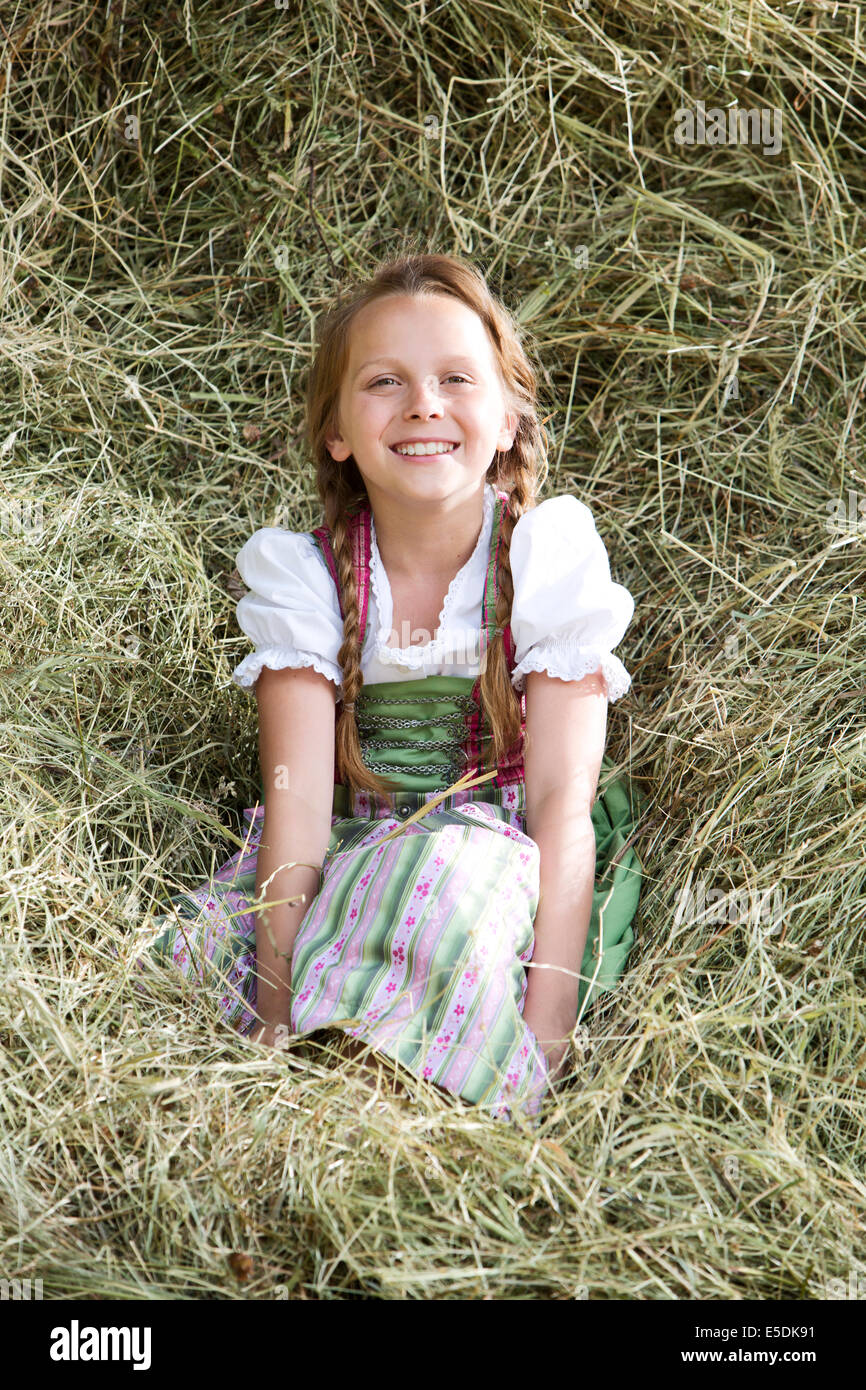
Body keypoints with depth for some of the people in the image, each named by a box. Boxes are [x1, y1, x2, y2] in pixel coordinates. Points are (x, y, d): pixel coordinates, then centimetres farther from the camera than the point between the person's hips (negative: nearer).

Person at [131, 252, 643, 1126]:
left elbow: (563, 800, -15)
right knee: (195, 948, -25)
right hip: (352, 864, 2)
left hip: (510, 868, -2)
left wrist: (544, 1040, -24)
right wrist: (276, 1020, -24)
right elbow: (299, 793, -12)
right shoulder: (305, 577, -3)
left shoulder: (548, 557, -8)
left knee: (448, 871, -36)